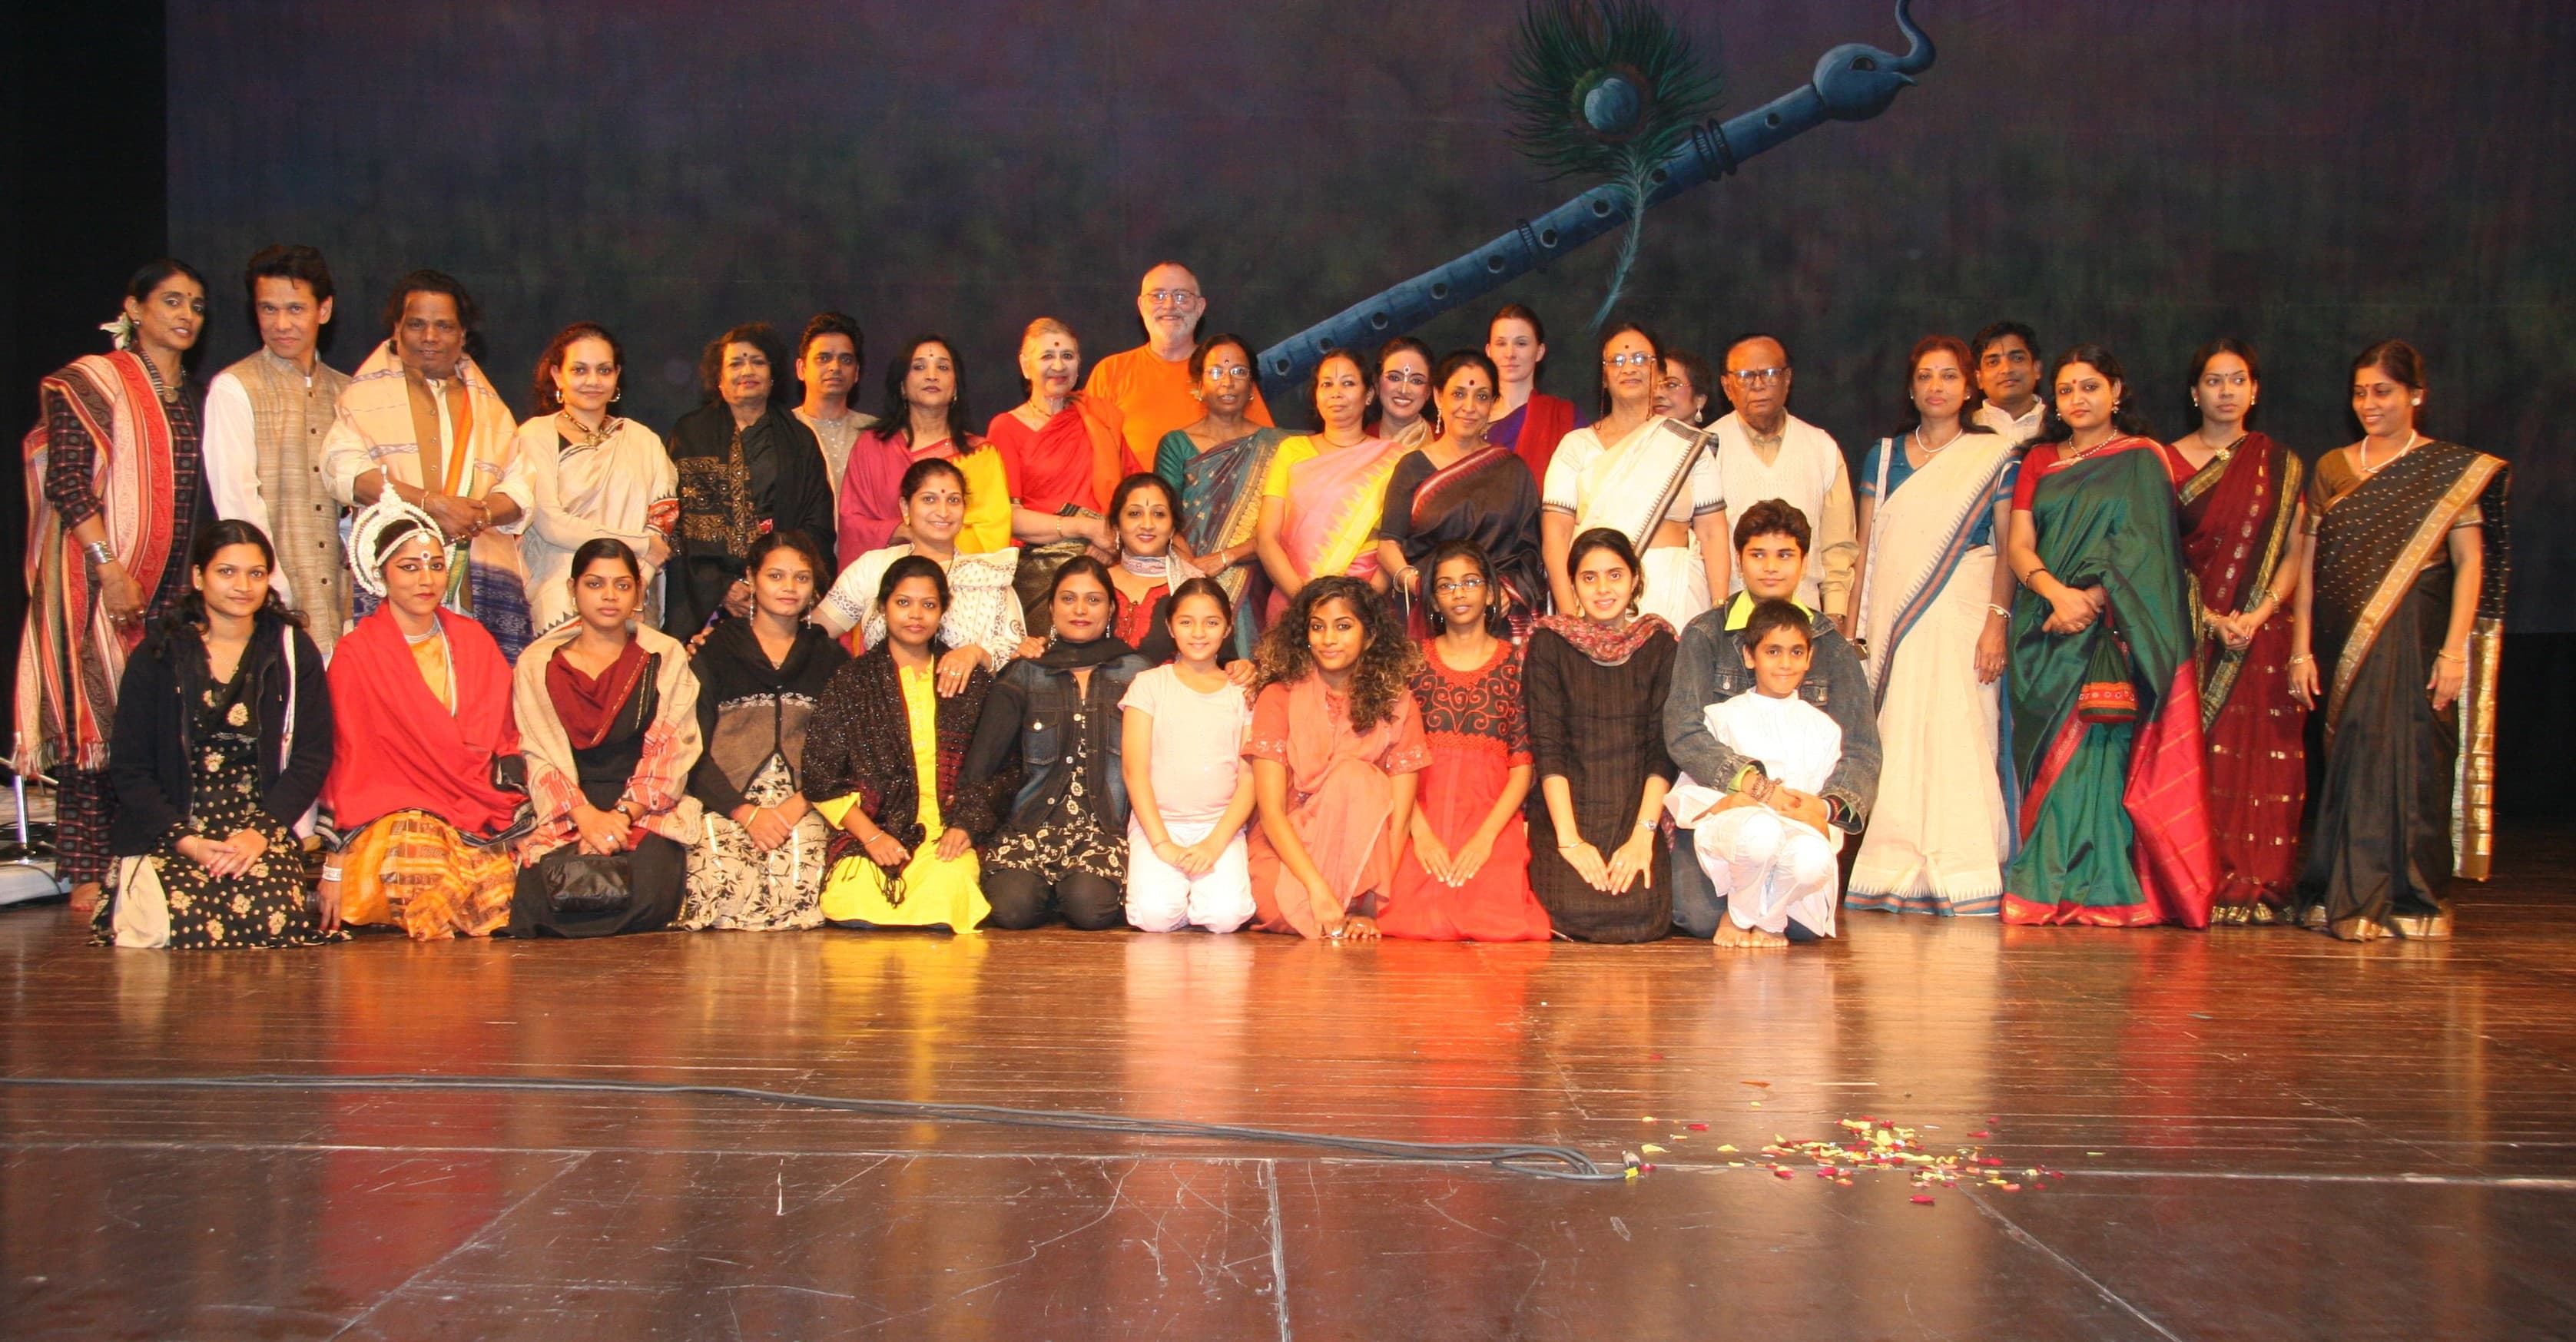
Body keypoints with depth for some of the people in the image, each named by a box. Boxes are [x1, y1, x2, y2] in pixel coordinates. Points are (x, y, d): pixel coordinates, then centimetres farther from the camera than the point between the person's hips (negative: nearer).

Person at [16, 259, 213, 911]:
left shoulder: (194, 399, 18)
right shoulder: (91, 382, 0)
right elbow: (67, 483, -9)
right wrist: (110, 568, -16)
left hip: (176, 586, 5)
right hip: (100, 580, -5)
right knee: (98, 720, -6)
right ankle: (90, 875, -2)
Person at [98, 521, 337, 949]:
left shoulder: (293, 652, 7)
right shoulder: (159, 657, 5)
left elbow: (313, 756, 3)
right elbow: (130, 769, 3)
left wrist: (261, 832, -13)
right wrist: (187, 842, -13)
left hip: (263, 827, 0)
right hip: (172, 832, 1)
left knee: (274, 917, -31)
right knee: (186, 919, -28)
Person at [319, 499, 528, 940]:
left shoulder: (474, 640, 14)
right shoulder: (356, 655, 1)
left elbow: (505, 736, 16)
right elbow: (349, 759, 0)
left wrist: (511, 802, -2)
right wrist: (336, 865, -7)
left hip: (481, 816, 4)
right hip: (393, 814, -4)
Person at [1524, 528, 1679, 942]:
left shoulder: (1658, 644, 6)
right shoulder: (1549, 643, 1)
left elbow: (1662, 750, 0)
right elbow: (1547, 747, -6)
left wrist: (1643, 835, -13)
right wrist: (1569, 839, -16)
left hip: (1636, 813, 1)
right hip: (1565, 812, -1)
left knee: (1641, 912, -23)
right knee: (1576, 908, -25)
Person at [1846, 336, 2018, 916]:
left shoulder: (1995, 456, 5)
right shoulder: (1883, 455, 14)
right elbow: (1865, 547, 13)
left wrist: (1998, 621, -11)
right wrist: (1854, 628, 6)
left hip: (1961, 615, -3)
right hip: (1892, 617, 3)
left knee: (1960, 735, -6)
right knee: (1893, 742, -1)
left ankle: (1963, 879, -2)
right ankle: (1896, 876, 2)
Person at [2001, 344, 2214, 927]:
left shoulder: (2144, 459, 6)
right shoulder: (2040, 461, 16)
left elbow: (2142, 548, -4)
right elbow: (2018, 544, 5)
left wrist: (2092, 601, -16)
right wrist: (2057, 592, -13)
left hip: (2112, 634, -3)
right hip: (2046, 633, 3)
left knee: (2101, 751, -10)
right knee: (2049, 755, -1)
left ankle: (2105, 891, -10)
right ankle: (2045, 888, 0)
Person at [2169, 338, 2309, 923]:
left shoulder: (2280, 465, 9)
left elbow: (2296, 552, 4)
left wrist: (2257, 614, -11)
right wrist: (2210, 618, -11)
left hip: (2262, 636, 1)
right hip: (2189, 631, -1)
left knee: (2259, 760, -3)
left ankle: (2256, 887, 0)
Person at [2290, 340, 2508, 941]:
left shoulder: (2452, 469, 1)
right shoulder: (2331, 469, 12)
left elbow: (2470, 564, -4)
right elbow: (2310, 563, 9)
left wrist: (2455, 649, -13)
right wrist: (2301, 649, 2)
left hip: (2414, 638, -3)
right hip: (2343, 643, 3)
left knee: (2409, 761, -5)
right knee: (2349, 766, 5)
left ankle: (2408, 902, 4)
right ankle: (2342, 895, 12)